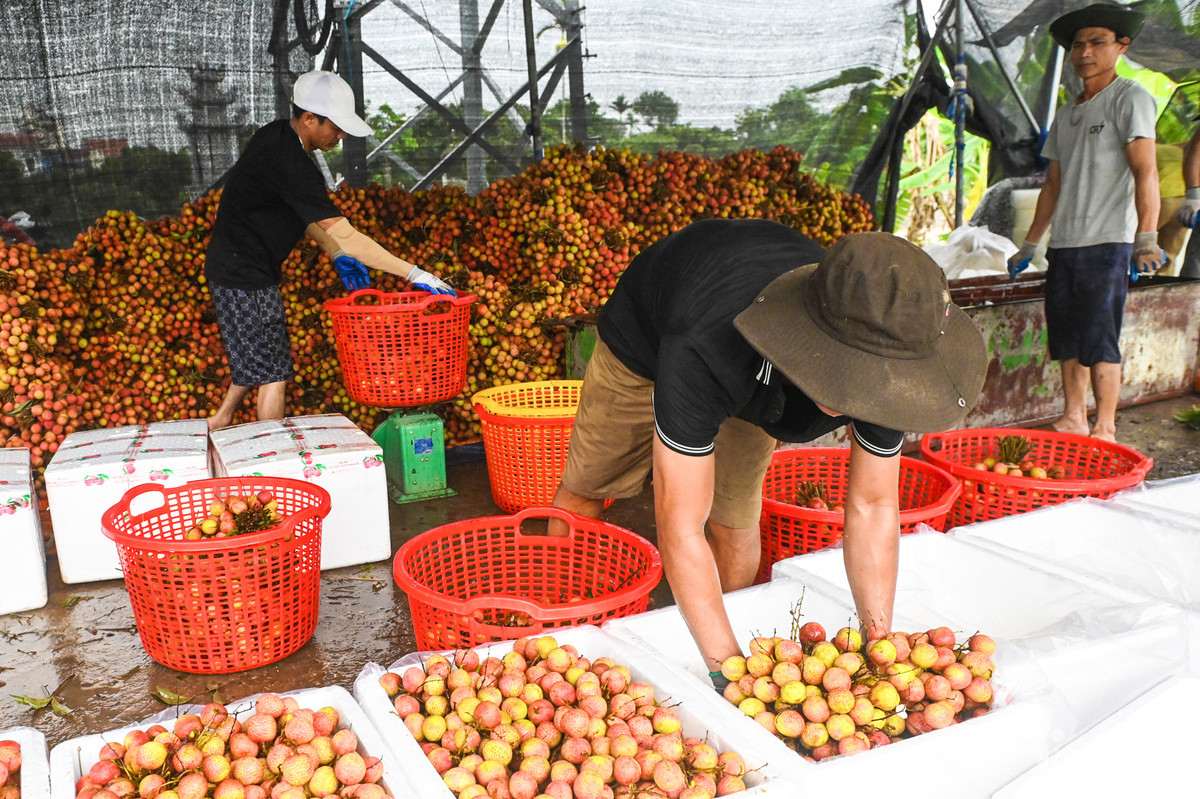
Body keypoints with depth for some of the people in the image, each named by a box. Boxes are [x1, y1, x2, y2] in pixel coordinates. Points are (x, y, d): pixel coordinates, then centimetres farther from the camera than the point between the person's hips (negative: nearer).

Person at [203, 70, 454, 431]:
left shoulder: (278, 136, 3)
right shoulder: (289, 164, -28)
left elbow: (300, 208, 16)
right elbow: (345, 235, -32)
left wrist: (336, 255, 6)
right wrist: (414, 273, -31)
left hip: (234, 266, 10)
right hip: (243, 274, -10)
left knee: (258, 359, 24)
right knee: (273, 373, -2)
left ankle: (219, 422, 38)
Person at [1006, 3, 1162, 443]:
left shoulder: (1129, 98, -1)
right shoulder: (1066, 114, 19)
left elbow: (1145, 172, -13)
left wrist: (1146, 237, -24)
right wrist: (1028, 246, 20)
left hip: (1107, 242, -7)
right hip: (1063, 243, 7)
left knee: (1098, 340, -8)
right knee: (1066, 338, 8)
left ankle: (1105, 431, 1)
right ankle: (1072, 420, 17)